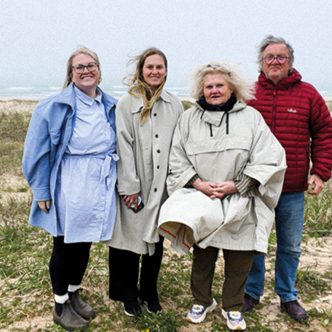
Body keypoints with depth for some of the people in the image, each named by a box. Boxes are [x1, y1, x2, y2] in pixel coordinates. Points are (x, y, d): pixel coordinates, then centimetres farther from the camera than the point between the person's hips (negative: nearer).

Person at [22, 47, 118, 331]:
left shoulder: (111, 107, 5)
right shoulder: (54, 107, -9)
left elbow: (119, 147, 12)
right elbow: (37, 153, -8)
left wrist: (117, 182, 7)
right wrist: (42, 192, -11)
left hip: (101, 189, 5)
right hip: (69, 190, -4)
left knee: (85, 244, 17)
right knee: (65, 246, 9)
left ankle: (74, 295, 38)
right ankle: (61, 306, 28)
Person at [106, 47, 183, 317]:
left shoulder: (175, 105, 7)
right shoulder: (127, 104, -3)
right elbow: (123, 146, -8)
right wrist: (130, 187, -12)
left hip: (163, 185, 3)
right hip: (135, 185, -3)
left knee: (156, 239, 11)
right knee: (131, 238, 5)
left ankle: (149, 291, 29)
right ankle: (129, 295, 24)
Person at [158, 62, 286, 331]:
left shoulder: (251, 117, -1)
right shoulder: (189, 118, 4)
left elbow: (268, 159, -6)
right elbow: (177, 160, 3)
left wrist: (236, 185, -13)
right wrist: (199, 184, -11)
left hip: (240, 204, -1)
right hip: (202, 202, 1)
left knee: (238, 261, 8)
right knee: (202, 257, 13)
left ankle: (233, 307, 30)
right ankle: (202, 301, 36)